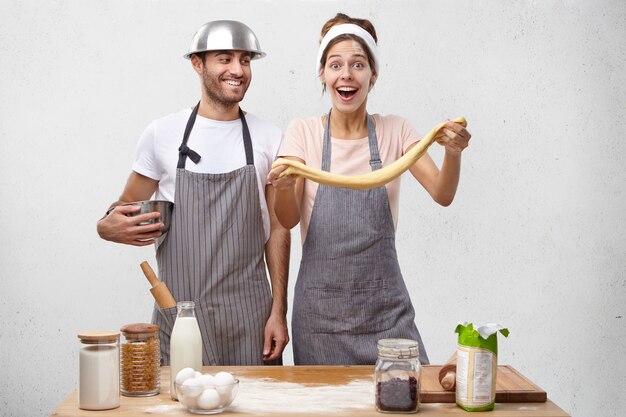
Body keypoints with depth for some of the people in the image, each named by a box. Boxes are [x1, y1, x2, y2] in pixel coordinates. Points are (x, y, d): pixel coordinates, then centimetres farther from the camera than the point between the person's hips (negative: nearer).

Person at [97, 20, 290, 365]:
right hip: (178, 309, 0)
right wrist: (107, 227, -13)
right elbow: (126, 207, 11)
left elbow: (276, 229, 6)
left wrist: (279, 311, 1)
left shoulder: (269, 139, 4)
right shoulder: (162, 133, 1)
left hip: (249, 313, 1)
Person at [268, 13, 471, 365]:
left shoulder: (395, 131, 3)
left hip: (384, 306, 1)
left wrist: (453, 153, -27)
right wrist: (283, 186, -27)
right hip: (320, 308, -1)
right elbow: (289, 220, -6)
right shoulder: (303, 132, 1)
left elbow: (442, 194, -8)